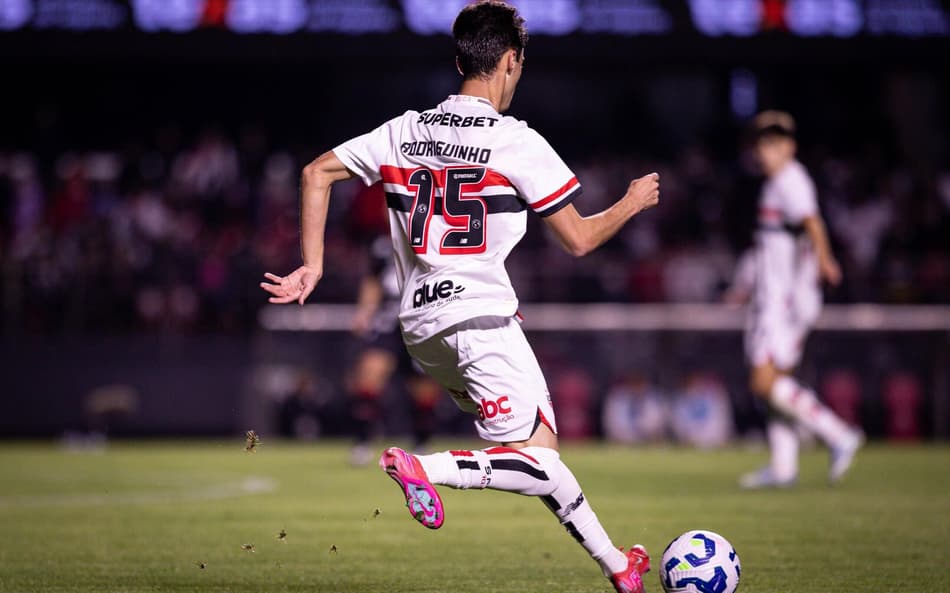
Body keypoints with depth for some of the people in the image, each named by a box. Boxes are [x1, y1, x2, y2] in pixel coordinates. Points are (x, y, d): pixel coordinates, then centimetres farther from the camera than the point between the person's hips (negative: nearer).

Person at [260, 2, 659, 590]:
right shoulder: (516, 142, -7)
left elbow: (317, 172, 11)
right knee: (539, 463, -9)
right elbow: (579, 238, -3)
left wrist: (313, 266, 13)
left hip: (422, 328, 8)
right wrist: (633, 202, 15)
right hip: (480, 316, -8)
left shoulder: (405, 131, 10)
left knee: (539, 441, 18)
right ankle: (426, 468, -29)